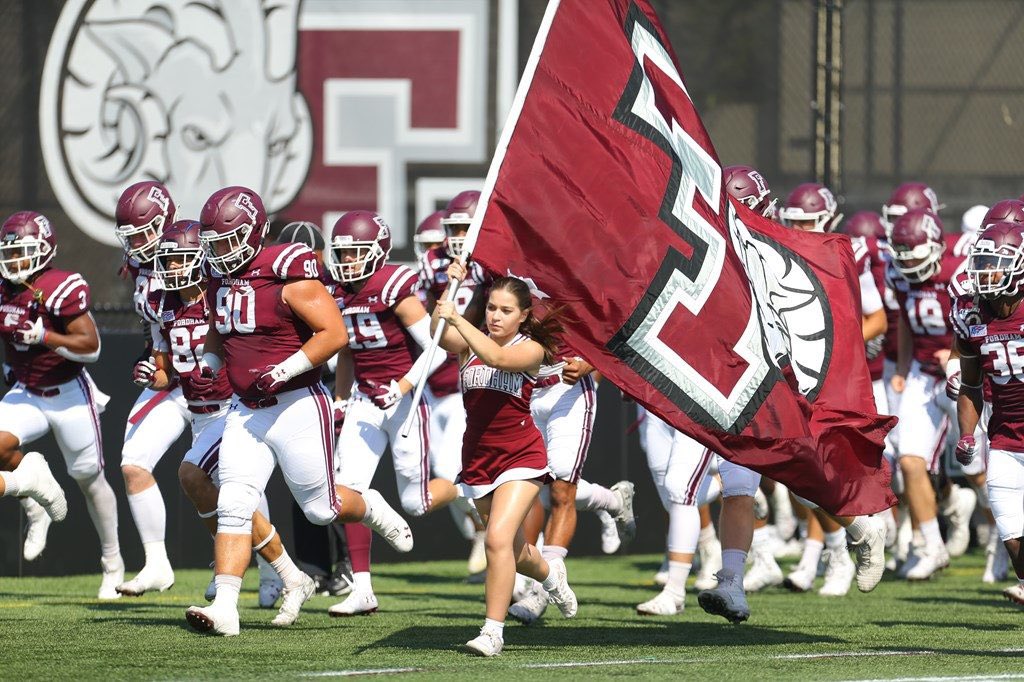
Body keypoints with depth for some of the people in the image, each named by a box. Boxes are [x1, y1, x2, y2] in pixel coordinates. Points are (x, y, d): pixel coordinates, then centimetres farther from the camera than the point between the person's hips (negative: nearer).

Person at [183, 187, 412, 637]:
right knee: (233, 507, -8)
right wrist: (208, 364, 6)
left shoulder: (287, 273, -16)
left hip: (297, 407, -6)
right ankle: (224, 608, -13)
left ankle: (371, 508, 39)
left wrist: (283, 370, -23)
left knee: (321, 507, 5)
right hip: (245, 411, 6)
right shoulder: (218, 277, 7)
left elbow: (334, 333, -18)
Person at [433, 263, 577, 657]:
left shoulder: (531, 349, -8)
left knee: (499, 538, -22)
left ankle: (493, 631, -16)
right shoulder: (472, 342, 4)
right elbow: (439, 336, -16)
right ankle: (550, 575, 51)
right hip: (478, 459, 5)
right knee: (512, 549, 18)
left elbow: (497, 357, -29)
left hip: (521, 457, -5)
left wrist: (456, 318, -35)